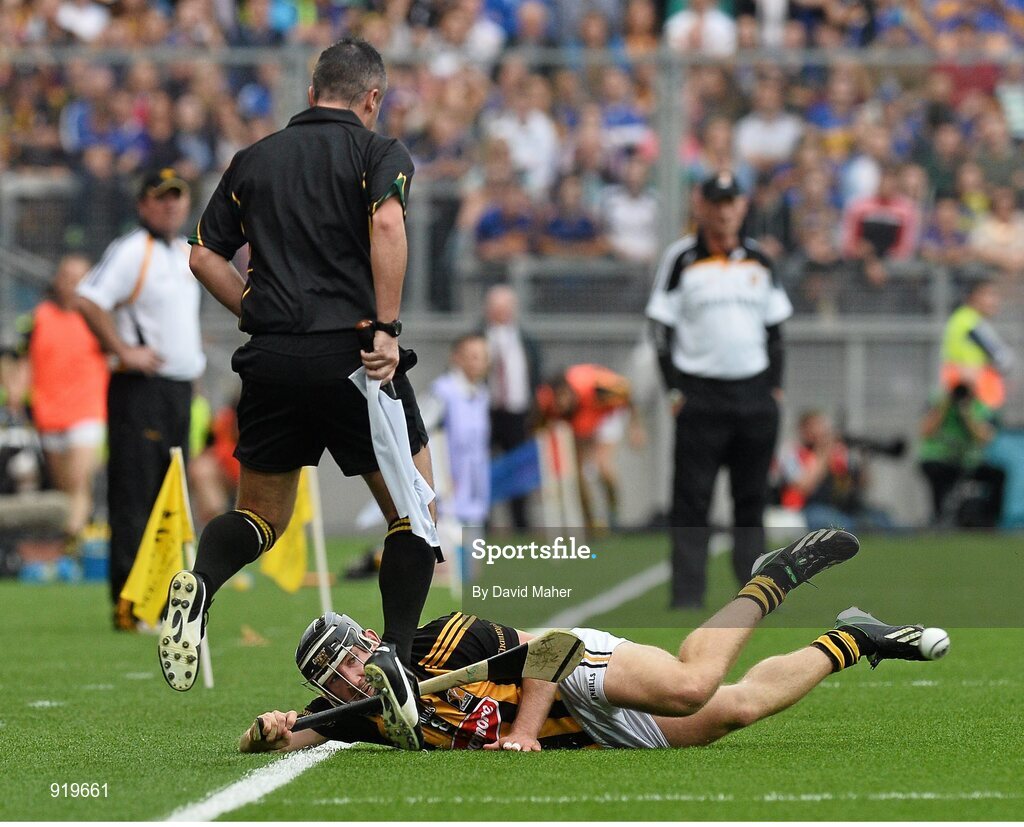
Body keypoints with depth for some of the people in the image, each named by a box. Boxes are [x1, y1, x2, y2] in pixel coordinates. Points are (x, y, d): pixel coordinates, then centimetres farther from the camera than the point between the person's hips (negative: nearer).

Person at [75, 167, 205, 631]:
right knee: (133, 497, -9)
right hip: (141, 386, -9)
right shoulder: (131, 251, -10)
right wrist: (124, 351, -20)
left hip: (180, 385, 9)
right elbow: (88, 301, -21)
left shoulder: (189, 254, 17)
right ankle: (129, 605, -10)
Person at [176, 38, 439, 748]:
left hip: (270, 361, 4)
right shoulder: (378, 151, 2)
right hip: (351, 355, -4)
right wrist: (386, 329, -16)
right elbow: (386, 223, -18)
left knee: (263, 514, 17)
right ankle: (395, 657, -2)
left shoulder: (254, 159, 15)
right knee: (413, 508, 11)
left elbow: (205, 255, 13)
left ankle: (200, 581, -15)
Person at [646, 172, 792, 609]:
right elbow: (663, 328, -2)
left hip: (754, 391, 4)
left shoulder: (758, 261, 12)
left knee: (752, 498, 8)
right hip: (700, 391, -4)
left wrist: (776, 386, 10)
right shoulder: (681, 260, -1)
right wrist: (675, 390, -7)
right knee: (692, 500, -6)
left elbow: (774, 327, 17)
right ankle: (687, 597, -5)